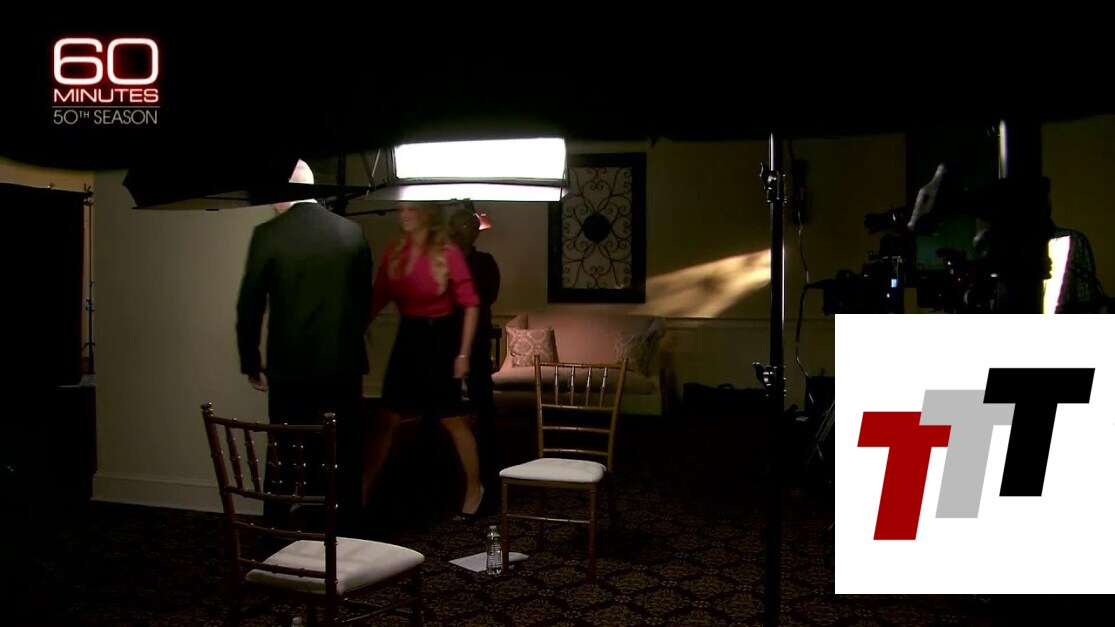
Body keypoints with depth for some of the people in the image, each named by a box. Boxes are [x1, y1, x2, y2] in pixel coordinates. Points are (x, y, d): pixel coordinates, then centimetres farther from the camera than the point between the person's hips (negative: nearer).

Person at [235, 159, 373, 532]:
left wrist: (251, 363, 7)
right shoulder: (352, 232, 1)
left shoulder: (268, 235, -8)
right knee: (346, 460, 12)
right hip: (345, 364, 3)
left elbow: (250, 306, -5)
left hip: (291, 366, -2)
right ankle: (347, 534, 21)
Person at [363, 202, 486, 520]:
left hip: (441, 338, -4)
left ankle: (474, 488, 23)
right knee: (389, 420, 10)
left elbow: (470, 304, -12)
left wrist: (463, 353, -14)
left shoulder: (448, 253, -13)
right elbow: (377, 299, 6)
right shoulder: (394, 252, 1)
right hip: (407, 337, 5)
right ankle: (364, 488, 21)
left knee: (454, 421, 5)